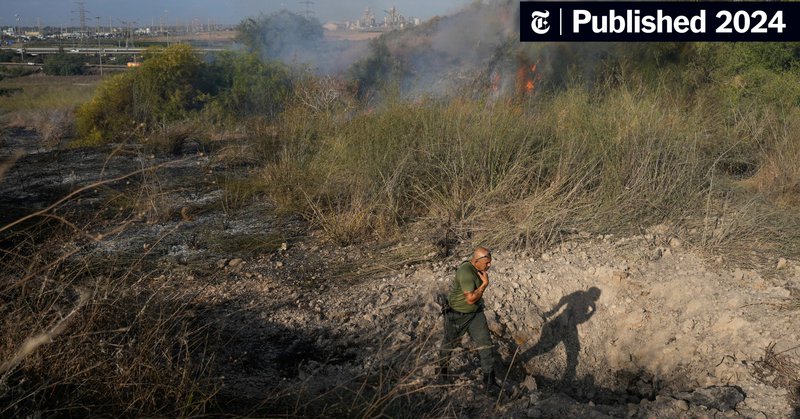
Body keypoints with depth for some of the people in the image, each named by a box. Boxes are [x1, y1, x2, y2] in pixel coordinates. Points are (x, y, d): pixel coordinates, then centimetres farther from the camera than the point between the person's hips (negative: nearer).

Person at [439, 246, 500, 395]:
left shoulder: (477, 268, -3)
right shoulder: (466, 272, -31)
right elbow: (471, 299, -30)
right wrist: (485, 284, -26)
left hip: (475, 312, 7)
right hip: (457, 314, -7)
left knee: (485, 343, -2)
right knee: (449, 343, 15)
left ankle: (489, 380, 6)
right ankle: (442, 371, 40)